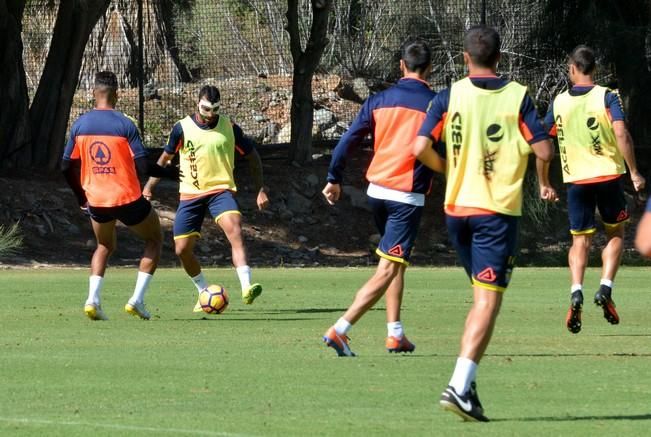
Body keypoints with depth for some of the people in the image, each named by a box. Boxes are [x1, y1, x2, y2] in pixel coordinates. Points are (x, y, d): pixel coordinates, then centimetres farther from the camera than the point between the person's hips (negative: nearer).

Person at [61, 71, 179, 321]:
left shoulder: (80, 125, 1)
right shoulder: (125, 124, -13)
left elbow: (67, 167, 6)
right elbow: (142, 166, -16)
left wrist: (81, 197, 20)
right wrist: (166, 173, 2)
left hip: (96, 201, 4)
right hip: (127, 198, -4)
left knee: (105, 247, 27)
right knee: (154, 240, 18)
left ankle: (93, 300, 4)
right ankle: (137, 299, 4)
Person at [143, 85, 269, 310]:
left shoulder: (230, 128, -1)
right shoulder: (182, 128, -1)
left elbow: (252, 156, 10)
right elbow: (165, 157, 14)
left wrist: (261, 189, 5)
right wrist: (149, 186, 12)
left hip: (221, 190, -2)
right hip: (190, 195, 2)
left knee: (235, 229, -29)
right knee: (182, 250, 0)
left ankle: (247, 288, -38)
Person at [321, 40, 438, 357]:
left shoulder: (379, 100, 4)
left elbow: (348, 140, 3)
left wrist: (334, 179, 12)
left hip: (376, 190, 5)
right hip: (408, 196, -5)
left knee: (394, 262, 22)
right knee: (387, 270, -6)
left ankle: (395, 334, 20)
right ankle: (340, 330, -18)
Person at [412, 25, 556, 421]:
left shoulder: (450, 96, -1)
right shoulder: (518, 97, -4)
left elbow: (420, 148, -8)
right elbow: (543, 150, -9)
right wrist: (545, 183, 13)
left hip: (456, 208, 4)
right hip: (498, 210, -3)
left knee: (482, 296, 20)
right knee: (488, 300, -6)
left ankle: (468, 381, 14)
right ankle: (460, 386, -19)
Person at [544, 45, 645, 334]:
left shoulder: (560, 102, 5)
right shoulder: (607, 97, -5)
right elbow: (621, 134, -17)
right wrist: (634, 172, -10)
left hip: (576, 180, 2)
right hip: (608, 175, -2)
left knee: (580, 240, 7)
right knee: (616, 234, 15)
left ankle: (576, 292, -17)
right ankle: (605, 289, -4)